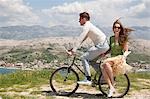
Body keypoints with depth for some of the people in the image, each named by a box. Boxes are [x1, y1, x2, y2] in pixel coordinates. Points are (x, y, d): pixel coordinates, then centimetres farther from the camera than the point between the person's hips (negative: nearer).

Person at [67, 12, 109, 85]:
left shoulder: (87, 26, -11)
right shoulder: (89, 26, 20)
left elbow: (80, 39, -18)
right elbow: (82, 39, 23)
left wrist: (73, 51, -19)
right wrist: (74, 48, 19)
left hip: (101, 45, -10)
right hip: (104, 45, 10)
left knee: (84, 57, -12)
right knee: (91, 60, 21)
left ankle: (88, 79, -13)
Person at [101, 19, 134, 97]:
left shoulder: (123, 38, 1)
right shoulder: (111, 38, 14)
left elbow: (126, 50, 2)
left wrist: (123, 57, -14)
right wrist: (105, 53, 8)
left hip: (120, 59, -4)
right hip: (112, 59, 4)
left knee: (106, 63, -34)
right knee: (102, 67, -28)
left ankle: (113, 82, -19)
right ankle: (111, 88, -27)